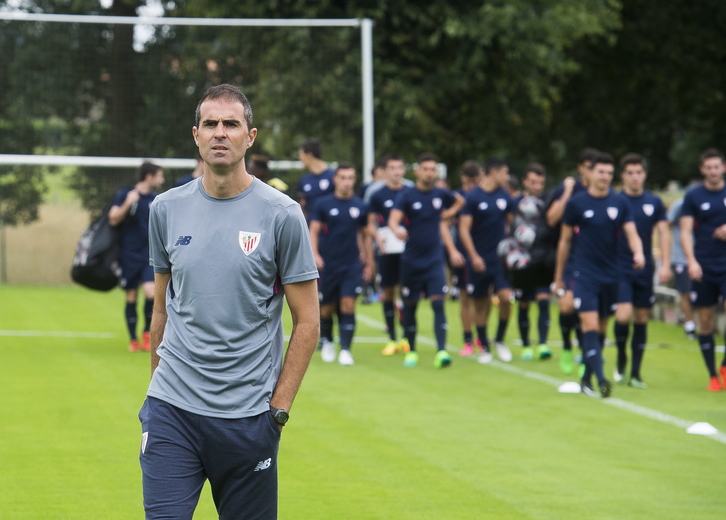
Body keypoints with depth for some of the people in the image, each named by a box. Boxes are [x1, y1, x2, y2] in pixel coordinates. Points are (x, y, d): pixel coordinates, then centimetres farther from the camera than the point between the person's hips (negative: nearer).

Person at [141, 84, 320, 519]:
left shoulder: (281, 214, -4)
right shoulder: (167, 209, 6)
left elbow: (307, 321, -1)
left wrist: (278, 408, -5)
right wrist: (161, 388, 13)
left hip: (248, 417, -2)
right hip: (172, 412, 2)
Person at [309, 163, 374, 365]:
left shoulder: (360, 206, 5)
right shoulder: (323, 204, -1)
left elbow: (365, 236, 13)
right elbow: (313, 231, -4)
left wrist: (369, 264, 13)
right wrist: (315, 255, -19)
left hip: (353, 265, 1)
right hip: (328, 264, -1)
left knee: (348, 305, -12)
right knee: (327, 308, 7)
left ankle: (345, 349, -10)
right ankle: (326, 341, 33)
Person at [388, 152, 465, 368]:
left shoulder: (441, 195, 4)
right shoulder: (406, 195, -6)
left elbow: (460, 200, 25)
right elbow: (393, 219, -21)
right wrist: (397, 229, -44)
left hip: (434, 261, 1)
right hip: (411, 260, -1)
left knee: (438, 303, -12)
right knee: (410, 307, 7)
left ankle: (441, 351, -18)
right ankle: (411, 351, 22)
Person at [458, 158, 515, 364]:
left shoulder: (504, 196, 7)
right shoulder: (472, 197, -7)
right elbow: (464, 229, -10)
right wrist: (474, 256, -17)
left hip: (501, 258, 3)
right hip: (480, 260, -3)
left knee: (506, 297, -13)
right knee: (481, 304, 4)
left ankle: (499, 340, 7)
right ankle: (484, 348, 16)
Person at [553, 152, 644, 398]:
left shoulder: (619, 203, 5)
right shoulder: (576, 203, -1)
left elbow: (632, 233, 1)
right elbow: (565, 241, 7)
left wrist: (638, 253, -22)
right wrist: (559, 276, 11)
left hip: (610, 274, 3)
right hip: (585, 274, -3)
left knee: (601, 328, 10)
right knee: (590, 325, -15)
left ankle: (586, 377, 22)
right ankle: (600, 378, -23)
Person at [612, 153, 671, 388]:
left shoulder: (654, 202, 5)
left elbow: (664, 233, 7)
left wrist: (665, 264, -3)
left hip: (645, 271, 3)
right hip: (619, 269, -3)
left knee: (641, 318, 5)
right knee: (623, 315, -17)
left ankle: (635, 373, 12)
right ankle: (621, 359, 9)